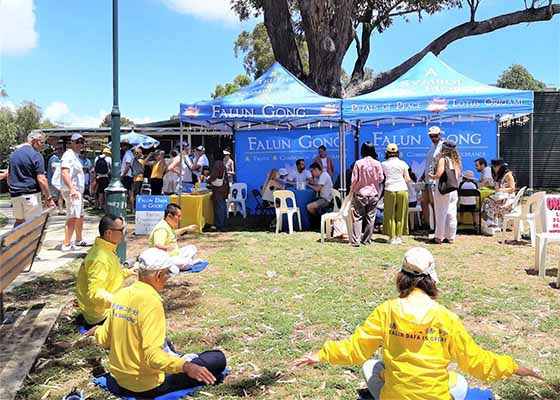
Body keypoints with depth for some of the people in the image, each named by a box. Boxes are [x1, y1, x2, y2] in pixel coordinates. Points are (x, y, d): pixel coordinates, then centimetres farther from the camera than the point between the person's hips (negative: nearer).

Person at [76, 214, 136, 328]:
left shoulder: (107, 249, 4)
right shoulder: (100, 259, -27)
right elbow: (95, 293, -32)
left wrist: (127, 272, 17)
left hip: (108, 306, 10)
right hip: (102, 314, -10)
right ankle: (98, 324, -3)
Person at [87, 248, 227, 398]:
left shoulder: (121, 295, -3)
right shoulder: (151, 302, -25)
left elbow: (105, 338, 8)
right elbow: (152, 355, -32)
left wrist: (97, 331, 30)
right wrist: (185, 366, -42)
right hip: (147, 386, -8)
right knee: (218, 359, -7)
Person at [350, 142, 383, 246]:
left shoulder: (358, 163, -9)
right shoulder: (377, 163, -4)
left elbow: (354, 179, -7)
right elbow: (381, 178, 0)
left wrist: (352, 190, 9)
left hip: (360, 193, -2)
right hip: (373, 194, 2)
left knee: (358, 217, 3)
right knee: (370, 217, 9)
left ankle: (355, 240, -4)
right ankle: (366, 240, 12)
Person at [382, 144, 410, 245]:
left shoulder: (384, 164, 2)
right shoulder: (402, 163, 2)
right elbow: (407, 179, 1)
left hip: (390, 190, -1)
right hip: (402, 190, 1)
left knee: (390, 215, 6)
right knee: (401, 215, 9)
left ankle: (392, 237, 5)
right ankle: (399, 237, 11)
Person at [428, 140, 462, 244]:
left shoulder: (443, 159, -10)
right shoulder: (456, 160, 8)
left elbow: (439, 174, -19)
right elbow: (459, 175, 12)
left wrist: (431, 176, -1)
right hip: (454, 191, 6)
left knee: (441, 214, 0)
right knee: (452, 214, 9)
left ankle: (439, 237, 6)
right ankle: (451, 237, 14)